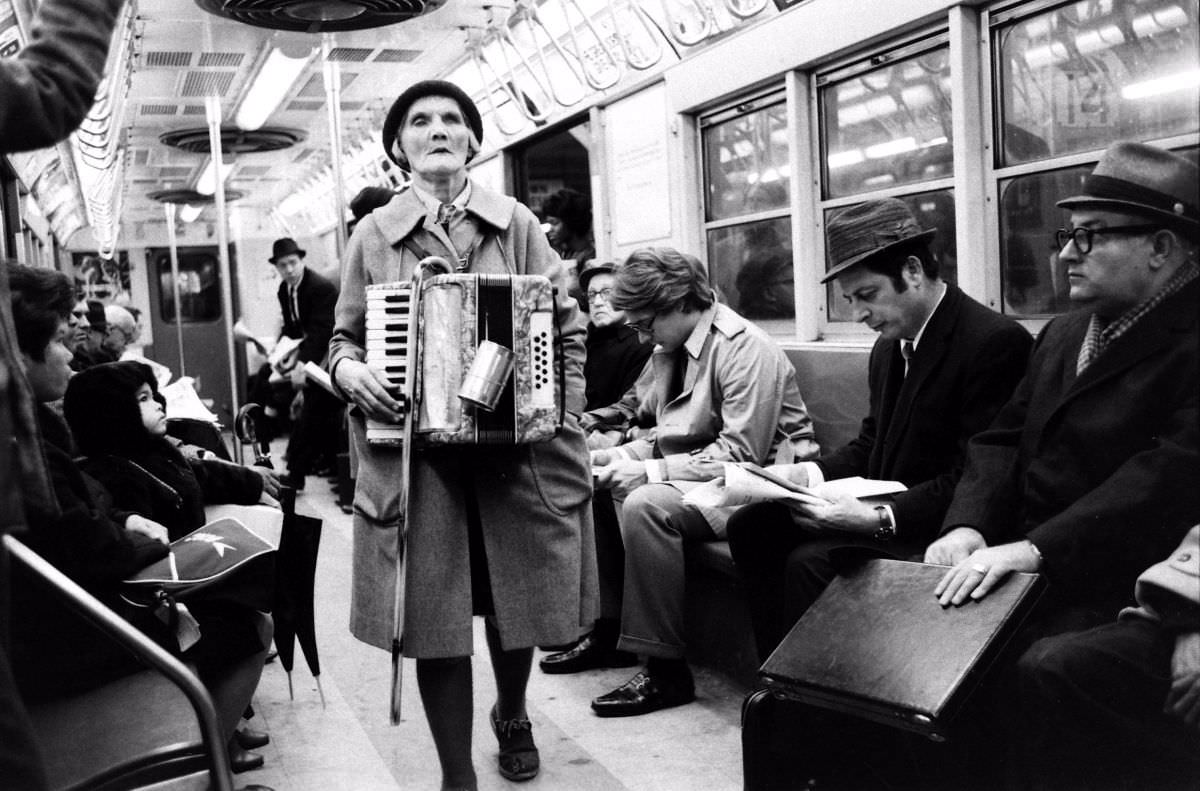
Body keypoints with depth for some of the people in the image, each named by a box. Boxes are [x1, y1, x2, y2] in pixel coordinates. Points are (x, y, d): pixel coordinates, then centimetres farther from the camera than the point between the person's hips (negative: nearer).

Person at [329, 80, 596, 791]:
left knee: (519, 601, 12)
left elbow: (568, 328, 7)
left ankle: (513, 715, 43)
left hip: (517, 447, 1)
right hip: (414, 451, 0)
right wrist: (350, 371, -11)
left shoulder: (517, 225, 6)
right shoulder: (373, 235, 6)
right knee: (435, 620, 0)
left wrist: (566, 423, -3)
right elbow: (344, 339, 11)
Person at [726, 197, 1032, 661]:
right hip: (881, 509, 9)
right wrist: (811, 473, -1)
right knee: (750, 525, -7)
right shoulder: (889, 347, 13)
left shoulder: (995, 342, -17)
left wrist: (881, 518, -28)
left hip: (935, 527, -9)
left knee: (812, 559, -27)